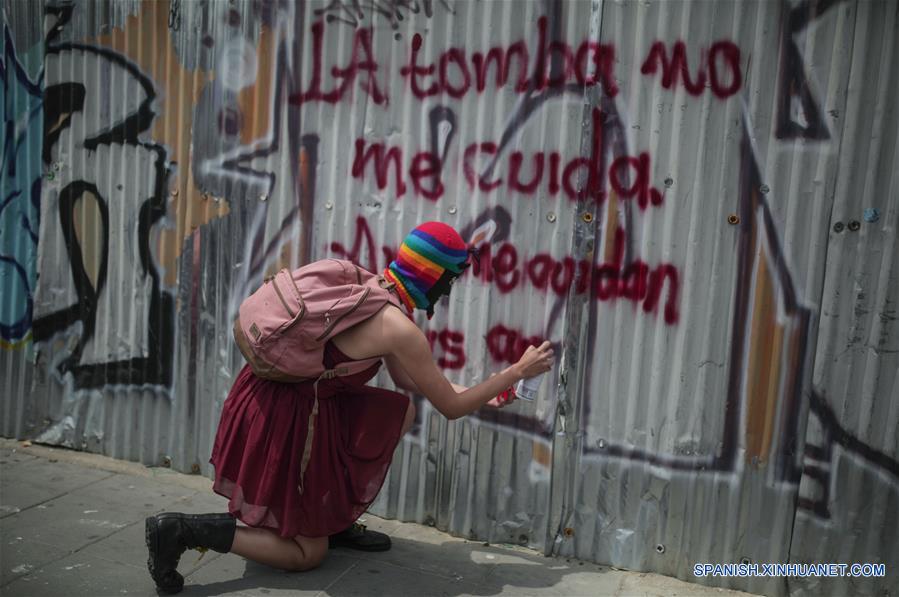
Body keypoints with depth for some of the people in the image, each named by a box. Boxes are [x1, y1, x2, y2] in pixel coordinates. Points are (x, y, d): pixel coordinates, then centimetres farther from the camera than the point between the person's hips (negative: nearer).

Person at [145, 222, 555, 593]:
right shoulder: (398, 328, -21)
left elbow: (406, 379, 16)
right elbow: (450, 409, -9)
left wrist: (473, 392, 18)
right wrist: (517, 372, 2)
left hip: (289, 399, 9)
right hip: (284, 418, -9)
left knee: (400, 411, 17)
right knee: (308, 554, 10)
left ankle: (334, 518, 21)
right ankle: (184, 530, 0)